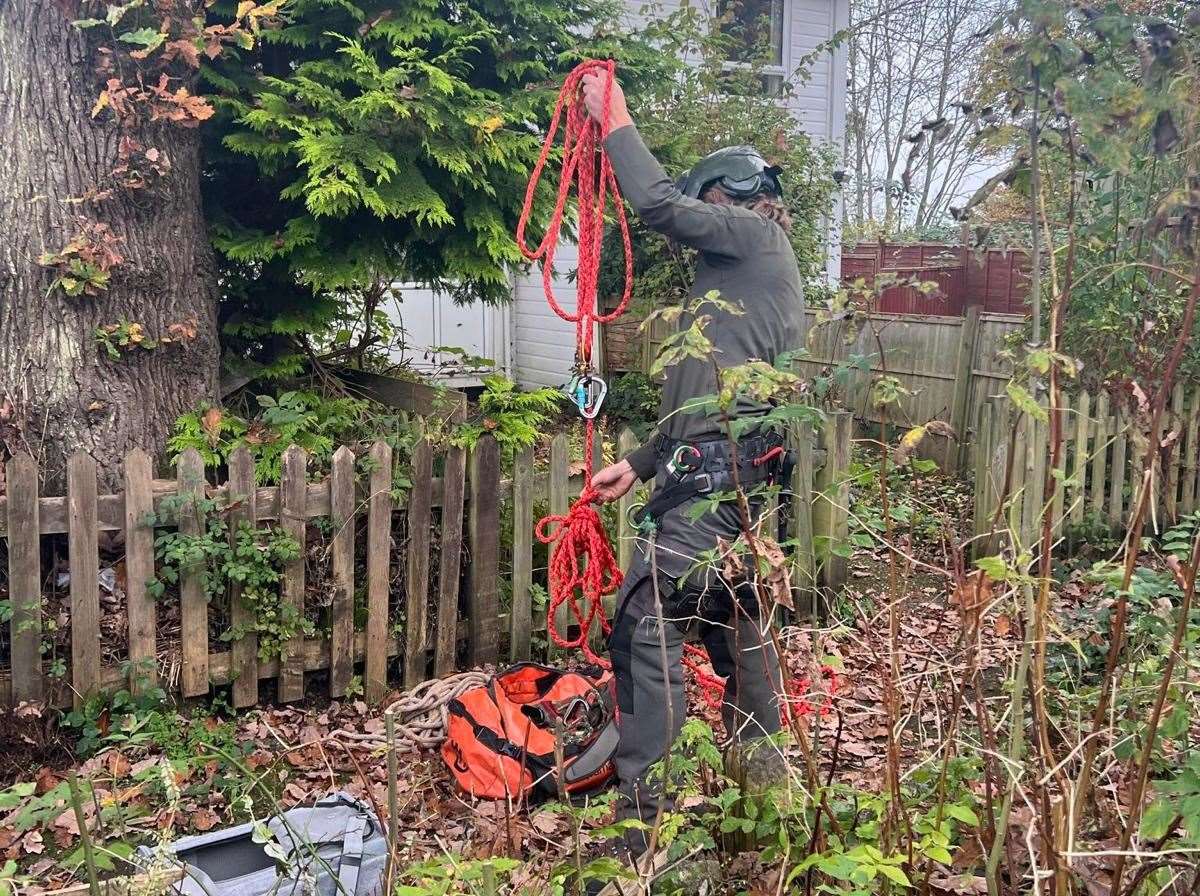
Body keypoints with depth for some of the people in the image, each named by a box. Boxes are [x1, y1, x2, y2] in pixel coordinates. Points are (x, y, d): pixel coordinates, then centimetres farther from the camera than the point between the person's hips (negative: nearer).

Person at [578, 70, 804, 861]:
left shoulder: (753, 234, 1)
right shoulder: (756, 269, 28)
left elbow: (660, 204, -12)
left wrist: (615, 122, 3)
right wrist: (641, 464, 25)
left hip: (719, 475, -11)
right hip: (732, 473, 11)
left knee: (648, 622, -14)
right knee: (737, 632, 16)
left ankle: (641, 811, -15)